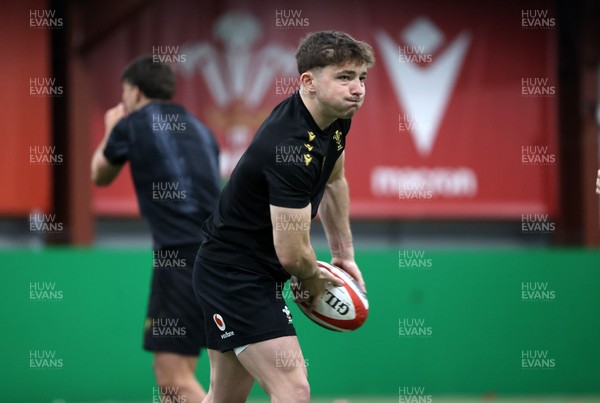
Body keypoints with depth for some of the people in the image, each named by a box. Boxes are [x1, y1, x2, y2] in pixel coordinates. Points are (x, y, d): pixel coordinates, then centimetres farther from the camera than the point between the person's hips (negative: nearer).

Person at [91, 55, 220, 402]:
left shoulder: (132, 125, 4)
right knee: (171, 375, 16)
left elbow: (100, 176, 24)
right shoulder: (199, 129, 20)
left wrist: (111, 130, 38)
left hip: (182, 254, -7)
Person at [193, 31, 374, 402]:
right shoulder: (291, 148, -29)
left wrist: (344, 255, 22)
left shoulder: (336, 118, 1)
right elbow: (292, 253, -25)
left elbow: (333, 181, 23)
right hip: (234, 273, -10)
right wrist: (316, 280, -3)